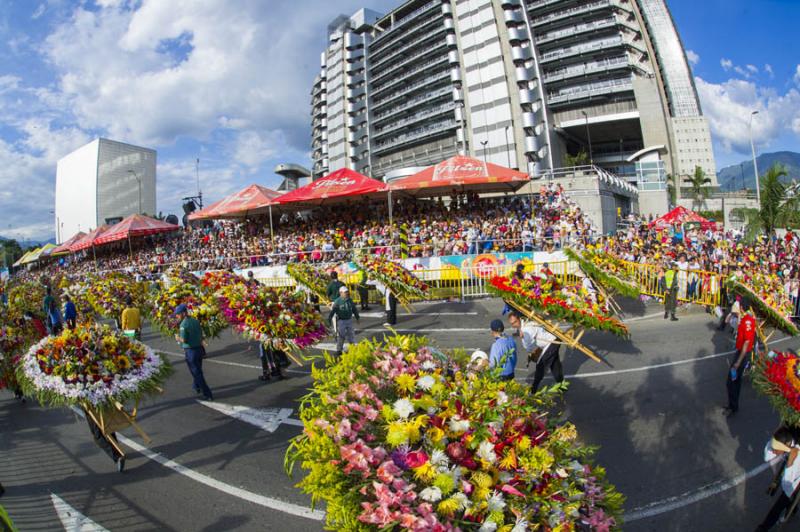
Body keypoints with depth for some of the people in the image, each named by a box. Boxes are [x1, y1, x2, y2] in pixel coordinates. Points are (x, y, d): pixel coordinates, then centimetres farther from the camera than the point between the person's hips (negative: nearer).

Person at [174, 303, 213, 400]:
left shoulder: (183, 324, -18)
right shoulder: (195, 321, 4)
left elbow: (184, 340, -21)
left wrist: (178, 338, -2)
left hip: (190, 351, -7)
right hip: (199, 348, 7)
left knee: (197, 372, 1)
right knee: (197, 369, 26)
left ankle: (207, 395, 2)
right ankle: (197, 386, 47)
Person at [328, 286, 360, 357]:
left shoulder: (350, 301, 4)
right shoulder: (337, 301, -12)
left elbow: (354, 309, 15)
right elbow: (332, 310, -13)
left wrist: (357, 317, 20)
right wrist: (329, 319, -15)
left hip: (349, 320, 5)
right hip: (341, 321, -5)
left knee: (351, 334, 9)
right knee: (341, 336, 3)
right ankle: (339, 350, 15)